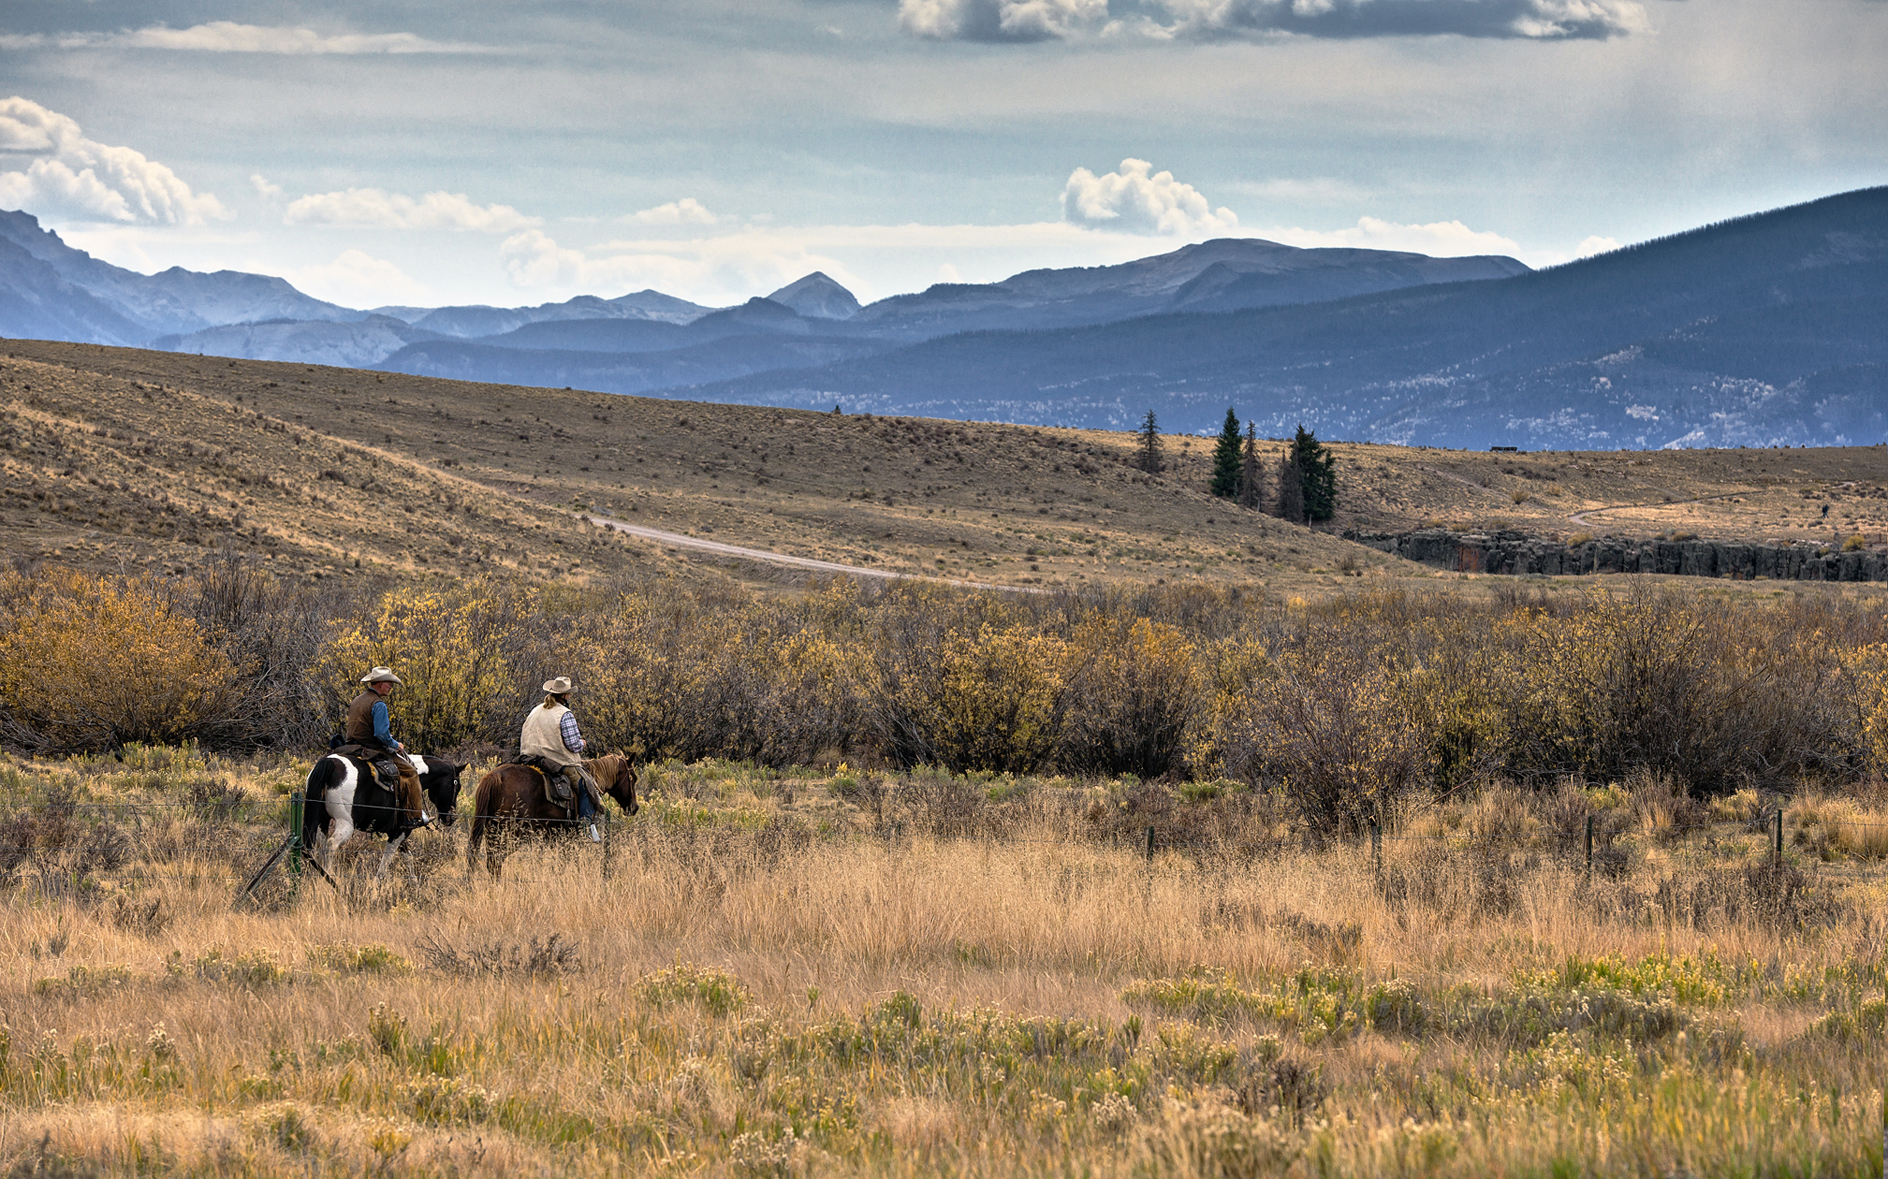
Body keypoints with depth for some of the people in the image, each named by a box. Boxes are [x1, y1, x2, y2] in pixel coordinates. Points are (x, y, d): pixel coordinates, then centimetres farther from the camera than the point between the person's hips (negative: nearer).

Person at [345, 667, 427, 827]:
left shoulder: (357, 700, 13)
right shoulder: (378, 704, -17)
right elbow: (382, 734, -24)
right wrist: (396, 745, -5)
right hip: (374, 751, -9)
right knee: (411, 773, -1)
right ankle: (414, 816, -5)